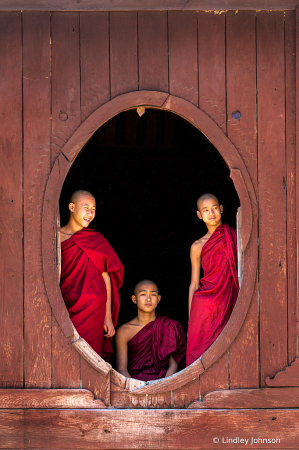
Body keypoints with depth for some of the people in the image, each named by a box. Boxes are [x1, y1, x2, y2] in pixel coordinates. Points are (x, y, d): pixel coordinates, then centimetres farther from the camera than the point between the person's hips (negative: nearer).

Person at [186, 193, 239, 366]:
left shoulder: (235, 236, 7)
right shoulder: (198, 246, 6)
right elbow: (194, 285, 8)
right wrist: (190, 320, 6)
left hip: (231, 304, 1)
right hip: (205, 306, -1)